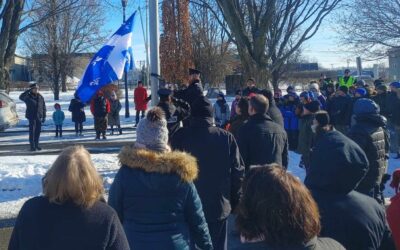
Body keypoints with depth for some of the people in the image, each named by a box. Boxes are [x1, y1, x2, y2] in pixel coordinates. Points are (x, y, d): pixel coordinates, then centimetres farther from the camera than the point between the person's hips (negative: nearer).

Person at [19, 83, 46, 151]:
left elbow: (44, 108, 9)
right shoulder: (28, 97, -5)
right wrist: (28, 90, -26)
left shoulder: (40, 97, 5)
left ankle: (36, 144, 20)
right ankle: (32, 146, 4)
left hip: (39, 117, 4)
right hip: (31, 117, -4)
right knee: (32, 131, -2)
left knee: (38, 131, 8)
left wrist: (44, 117, 5)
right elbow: (21, 97, -26)